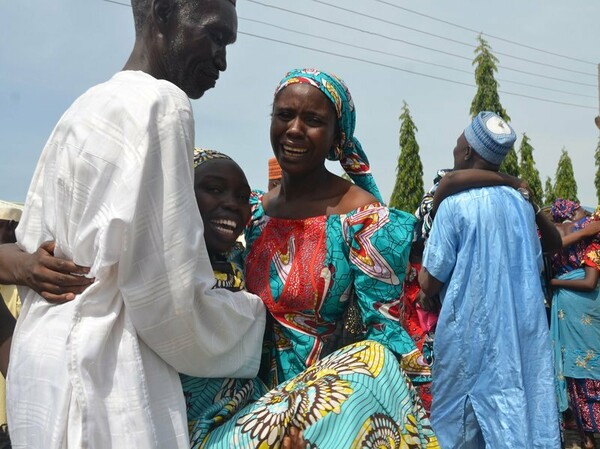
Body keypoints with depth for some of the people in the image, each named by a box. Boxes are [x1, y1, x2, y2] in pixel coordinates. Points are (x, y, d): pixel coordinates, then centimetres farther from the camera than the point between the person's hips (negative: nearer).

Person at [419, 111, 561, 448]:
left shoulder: (455, 203, -11)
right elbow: (536, 269, 15)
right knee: (526, 419, 12)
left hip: (472, 335, -5)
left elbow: (430, 283, -11)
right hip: (524, 335, 6)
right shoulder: (522, 203, 6)